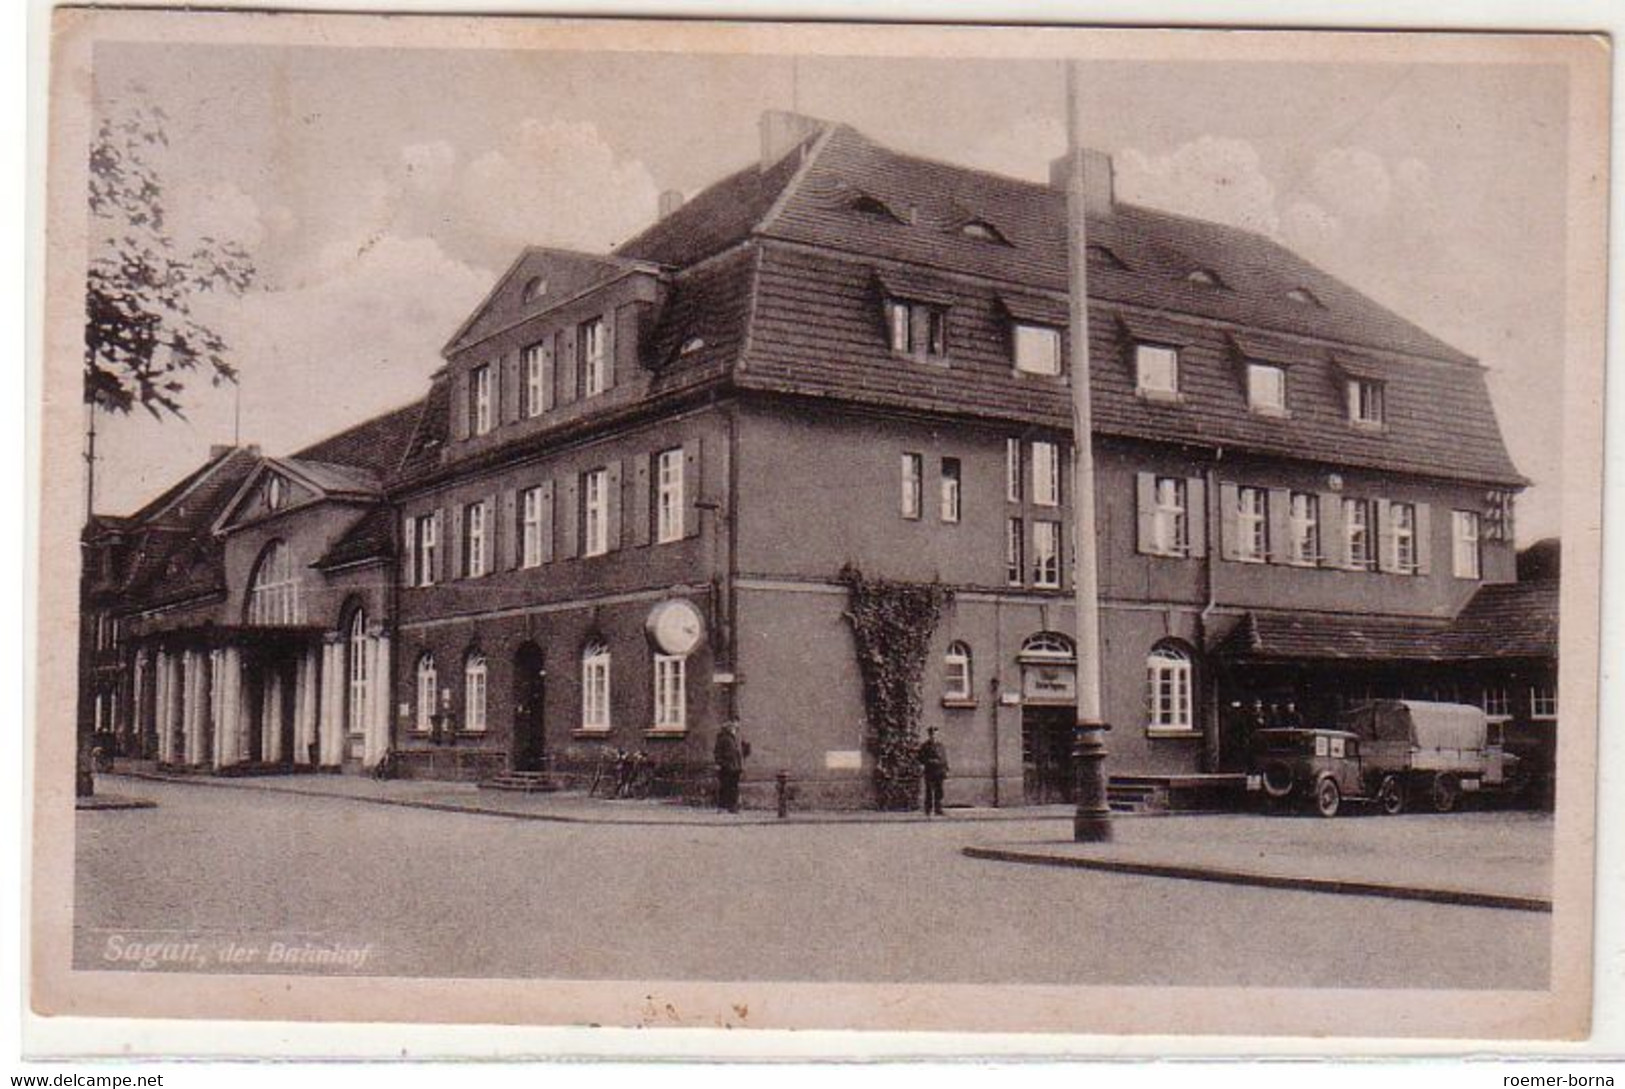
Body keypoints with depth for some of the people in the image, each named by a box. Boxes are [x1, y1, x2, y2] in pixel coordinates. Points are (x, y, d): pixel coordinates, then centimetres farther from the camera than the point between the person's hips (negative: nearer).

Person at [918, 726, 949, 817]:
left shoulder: (940, 746, 13)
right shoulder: (924, 746, 5)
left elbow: (944, 759, 15)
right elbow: (921, 757, -1)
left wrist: (946, 772, 11)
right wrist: (922, 764, -21)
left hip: (939, 772, 3)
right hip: (929, 772, -3)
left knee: (939, 792, 2)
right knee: (929, 792, -1)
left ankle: (938, 810, 6)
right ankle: (928, 810, 3)